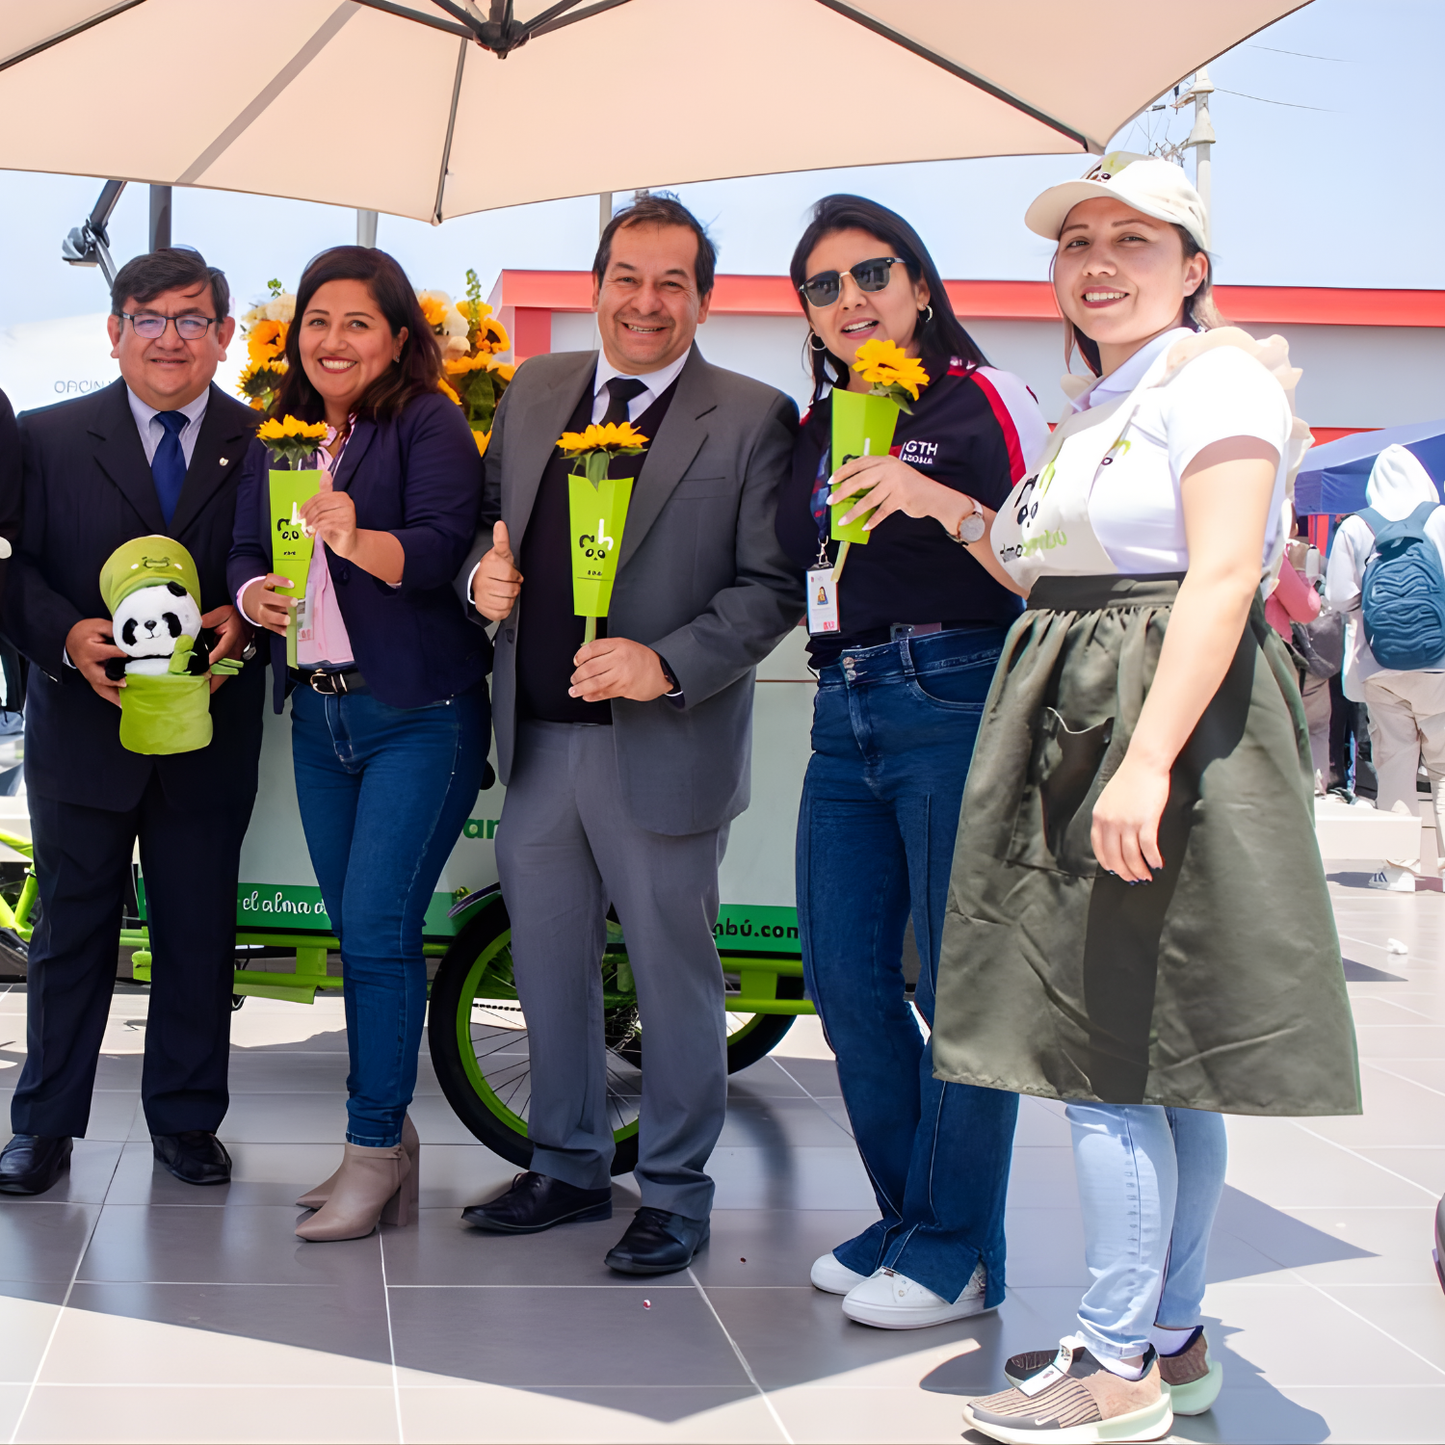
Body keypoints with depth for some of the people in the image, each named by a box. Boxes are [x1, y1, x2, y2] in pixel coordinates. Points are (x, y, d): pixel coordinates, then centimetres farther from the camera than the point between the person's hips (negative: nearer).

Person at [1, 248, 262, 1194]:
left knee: (199, 934, 9)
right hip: (82, 727, 0)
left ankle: (187, 1122, 23)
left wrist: (244, 619, -18)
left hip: (209, 735, 0)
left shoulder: (264, 445, 3)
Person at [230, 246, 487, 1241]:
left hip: (420, 716, -7)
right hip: (319, 714, 7)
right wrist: (254, 593, -9)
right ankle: (387, 1145, 21)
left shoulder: (428, 423, -6)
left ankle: (375, 1151, -2)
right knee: (361, 938, 11)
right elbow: (245, 551, 14)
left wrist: (357, 540, -37)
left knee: (378, 933, -11)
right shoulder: (279, 437, 13)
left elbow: (445, 546, -19)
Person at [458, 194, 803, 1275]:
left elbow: (775, 586, -9)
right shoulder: (536, 392, 11)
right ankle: (570, 1168, 33)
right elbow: (493, 524, 21)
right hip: (538, 739, 5)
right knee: (549, 969, 16)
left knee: (675, 978, 6)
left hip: (662, 746, -5)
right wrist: (485, 570, -2)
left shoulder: (753, 418, -5)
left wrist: (666, 663, -21)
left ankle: (676, 1195, 21)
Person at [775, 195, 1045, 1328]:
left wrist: (944, 504, -21)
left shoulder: (984, 402, -2)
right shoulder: (820, 427, 17)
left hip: (959, 703, -7)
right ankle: (908, 1221, 23)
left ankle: (955, 1251, 9)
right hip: (846, 713, 7)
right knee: (846, 980, 8)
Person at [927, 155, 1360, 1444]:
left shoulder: (1217, 379, -7)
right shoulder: (1097, 410, 21)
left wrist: (1147, 759, -25)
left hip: (1164, 717, -9)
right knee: (1156, 1058, 11)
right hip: (1079, 726, 9)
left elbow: (1222, 580, -18)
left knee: (1112, 1048, -8)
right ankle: (1176, 1341, 20)